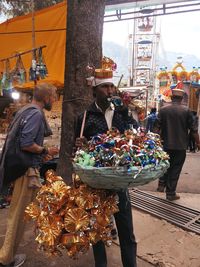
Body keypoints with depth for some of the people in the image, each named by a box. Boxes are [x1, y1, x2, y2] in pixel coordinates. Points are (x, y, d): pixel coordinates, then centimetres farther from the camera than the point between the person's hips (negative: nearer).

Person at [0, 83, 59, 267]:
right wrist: (45, 151, -10)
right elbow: (26, 144, -25)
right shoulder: (36, 113, -16)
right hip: (27, 168, -10)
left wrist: (40, 154, 14)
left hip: (22, 165, 10)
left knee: (18, 211, 21)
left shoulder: (27, 110, 13)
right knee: (20, 213, 3)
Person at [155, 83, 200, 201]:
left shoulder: (163, 109, -2)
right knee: (176, 168, 6)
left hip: (166, 144, 2)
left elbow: (158, 127, 0)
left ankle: (161, 185, 21)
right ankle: (171, 193, 12)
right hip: (181, 145, -2)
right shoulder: (186, 110, -7)